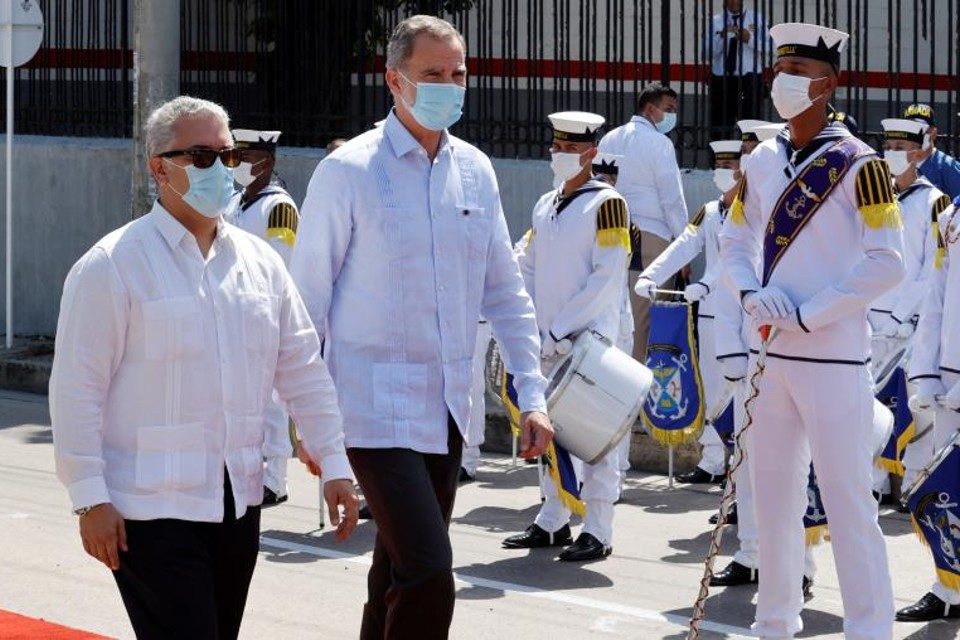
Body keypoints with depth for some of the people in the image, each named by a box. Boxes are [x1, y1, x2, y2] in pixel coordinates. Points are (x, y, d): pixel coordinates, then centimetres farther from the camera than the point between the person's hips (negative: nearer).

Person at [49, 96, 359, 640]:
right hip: (152, 508, -6)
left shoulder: (261, 262, 10)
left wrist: (335, 465, 7)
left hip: (238, 503, 6)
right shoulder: (115, 265, -7)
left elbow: (303, 370, 14)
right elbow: (76, 390, -9)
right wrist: (91, 499, -13)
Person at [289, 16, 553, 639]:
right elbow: (308, 300, -4)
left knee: (398, 579, 14)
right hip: (377, 410, -6)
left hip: (448, 412, 6)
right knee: (428, 580, -17)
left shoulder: (475, 171, 9)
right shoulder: (349, 171, -8)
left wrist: (533, 394, 9)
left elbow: (505, 291, 15)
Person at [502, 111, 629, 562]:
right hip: (549, 340, 7)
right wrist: (536, 327, 1)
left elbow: (607, 276, -13)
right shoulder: (545, 206, 15)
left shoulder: (606, 203, -6)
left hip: (590, 338, -7)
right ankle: (552, 521, 19)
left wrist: (560, 328, -15)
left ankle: (598, 531, -4)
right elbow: (526, 267, 16)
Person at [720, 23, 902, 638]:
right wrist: (753, 294, -4)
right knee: (774, 496, 14)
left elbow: (887, 263, -13)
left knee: (848, 500, -5)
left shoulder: (857, 165, -10)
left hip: (834, 356, -6)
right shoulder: (761, 163, 8)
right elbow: (734, 240, 17)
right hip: (771, 354, 6)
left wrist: (807, 315, -16)